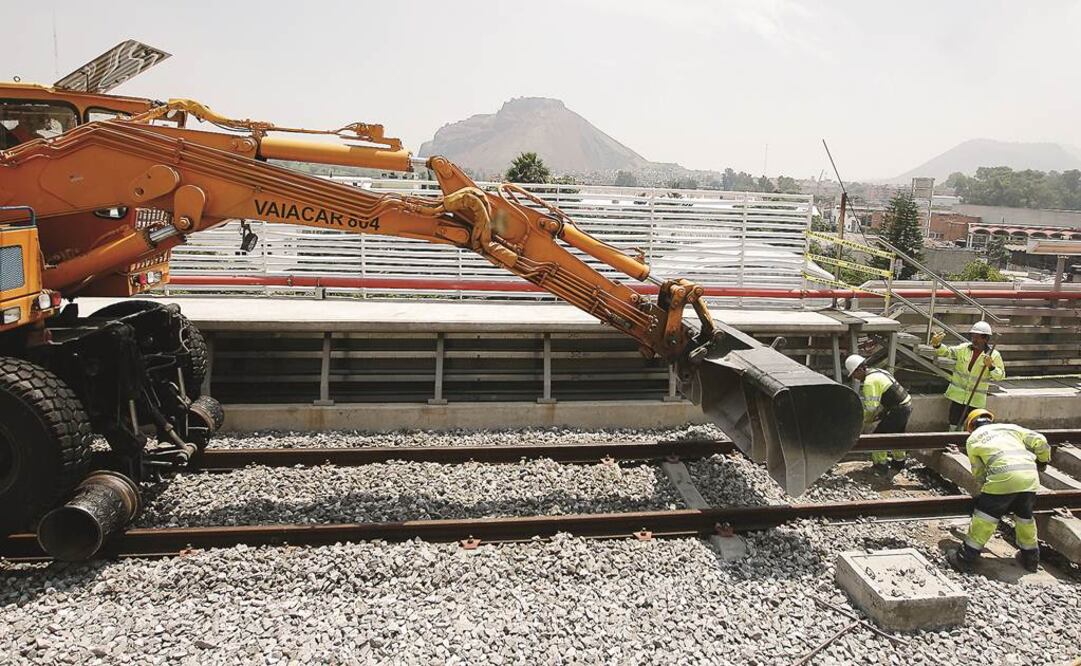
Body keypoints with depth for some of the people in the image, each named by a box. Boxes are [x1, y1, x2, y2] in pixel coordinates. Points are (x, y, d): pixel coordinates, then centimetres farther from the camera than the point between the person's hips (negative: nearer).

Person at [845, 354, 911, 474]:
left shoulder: (869, 382, -20)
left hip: (899, 409, -10)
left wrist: (863, 421, -1)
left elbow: (872, 407, -18)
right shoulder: (876, 372, 11)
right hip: (907, 404, 10)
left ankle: (881, 464, 8)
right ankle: (899, 460, 42)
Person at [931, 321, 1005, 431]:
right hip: (957, 396, 1)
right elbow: (947, 352, -14)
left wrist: (991, 366, -25)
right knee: (954, 426, 7)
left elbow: (1001, 376, -6)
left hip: (976, 400, -1)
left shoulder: (994, 355, -6)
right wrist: (937, 345, -34)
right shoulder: (963, 348, -1)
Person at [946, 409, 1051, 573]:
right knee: (1024, 516, 25)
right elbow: (1039, 441, 20)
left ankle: (965, 558, 8)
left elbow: (978, 472, 19)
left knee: (984, 517, 5)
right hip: (1030, 476, 4)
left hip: (1003, 477, -4)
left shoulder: (973, 439, 18)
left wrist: (984, 484, 38)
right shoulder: (1010, 428, 27)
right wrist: (1043, 460, 38)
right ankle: (1031, 558, 38)